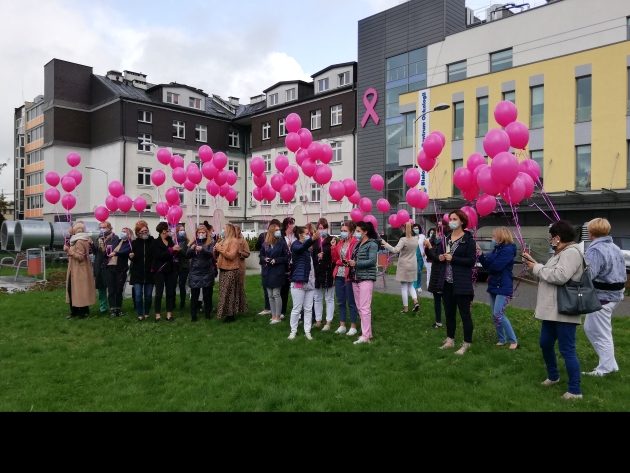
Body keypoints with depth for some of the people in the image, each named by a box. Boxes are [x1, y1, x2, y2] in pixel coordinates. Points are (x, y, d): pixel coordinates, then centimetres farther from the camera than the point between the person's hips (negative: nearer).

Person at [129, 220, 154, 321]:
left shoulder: (153, 241, -4)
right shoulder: (134, 243, 0)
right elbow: (132, 259, 7)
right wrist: (131, 256, -15)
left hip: (149, 273, 0)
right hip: (137, 273, 0)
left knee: (148, 295, 7)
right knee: (138, 295, -2)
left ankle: (146, 313, 22)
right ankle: (140, 314, 10)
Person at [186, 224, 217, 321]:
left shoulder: (210, 243, 2)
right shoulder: (193, 243, 8)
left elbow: (211, 254, -14)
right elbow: (187, 256, 2)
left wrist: (202, 249, -33)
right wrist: (191, 249, -19)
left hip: (207, 272, -1)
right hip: (195, 272, 1)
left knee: (207, 294, 5)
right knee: (194, 295, 1)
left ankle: (207, 313, 17)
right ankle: (193, 315, 7)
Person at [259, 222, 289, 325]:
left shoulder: (282, 243, -4)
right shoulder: (265, 244, 5)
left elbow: (287, 257, -4)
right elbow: (260, 255, 14)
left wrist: (276, 260, -15)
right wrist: (264, 259, -6)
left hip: (278, 272, -4)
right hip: (267, 272, 4)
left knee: (276, 294, -4)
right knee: (270, 295, 9)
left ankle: (278, 317, 5)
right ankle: (273, 316, 19)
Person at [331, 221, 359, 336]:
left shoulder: (355, 243, -10)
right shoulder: (339, 243, 11)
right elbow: (335, 259, 12)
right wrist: (333, 248, -2)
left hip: (349, 276, -7)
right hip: (339, 275, 7)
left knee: (351, 303, 2)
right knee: (340, 302, 13)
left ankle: (353, 327, 12)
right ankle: (342, 325, 22)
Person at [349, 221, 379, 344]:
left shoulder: (372, 244, -6)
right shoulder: (358, 244, 16)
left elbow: (372, 261, -16)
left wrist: (356, 263, -15)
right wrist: (350, 263, -3)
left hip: (366, 278, -8)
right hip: (356, 278, 8)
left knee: (365, 308, -9)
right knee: (359, 308, 10)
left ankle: (365, 336, -7)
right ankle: (368, 333, 20)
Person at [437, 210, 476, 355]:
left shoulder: (468, 239, -9)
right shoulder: (447, 238, 12)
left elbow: (472, 260, -14)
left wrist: (453, 259, -19)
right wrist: (441, 257, 0)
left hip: (461, 283, -7)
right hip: (447, 282, 7)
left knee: (464, 313, 1)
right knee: (449, 312, 14)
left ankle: (466, 344, 10)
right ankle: (450, 340, 26)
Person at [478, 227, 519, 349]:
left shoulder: (508, 250, -15)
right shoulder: (497, 249, 11)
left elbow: (496, 266, -23)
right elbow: (488, 264, 11)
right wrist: (481, 255, -4)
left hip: (503, 288, -9)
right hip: (494, 286, 9)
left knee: (498, 314, -13)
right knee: (495, 315, 10)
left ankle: (513, 340, -2)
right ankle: (502, 339, 22)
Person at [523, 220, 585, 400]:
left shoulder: (571, 252, -16)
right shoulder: (560, 253, 18)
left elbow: (559, 276, -28)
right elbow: (549, 274, 17)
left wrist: (537, 268, -16)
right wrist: (534, 264, 8)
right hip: (552, 311, 11)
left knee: (567, 350, -5)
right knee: (545, 344, 21)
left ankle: (575, 390, 4)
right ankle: (553, 376, 39)